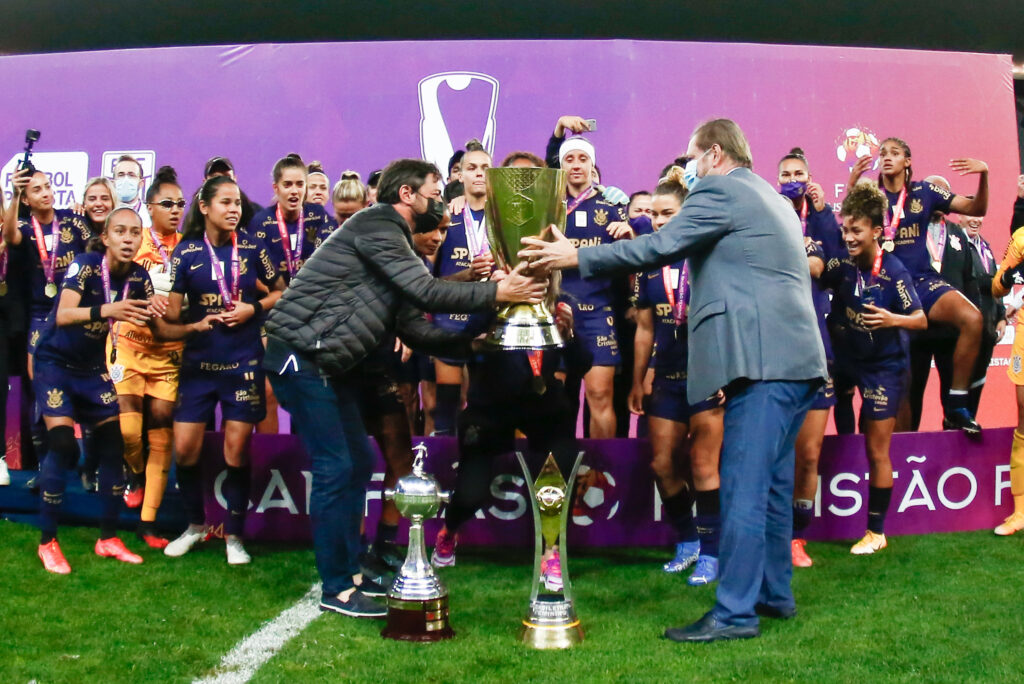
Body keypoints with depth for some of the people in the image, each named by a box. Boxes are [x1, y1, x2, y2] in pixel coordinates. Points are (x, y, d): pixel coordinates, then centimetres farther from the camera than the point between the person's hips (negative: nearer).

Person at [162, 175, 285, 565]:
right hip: (198, 362, 1)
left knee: (237, 451, 0)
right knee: (185, 449, -1)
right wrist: (194, 323, -17)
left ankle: (234, 536, 15)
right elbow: (171, 310, 1)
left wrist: (254, 307, -7)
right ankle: (195, 525, 23)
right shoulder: (187, 252, -1)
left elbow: (280, 291, 10)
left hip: (243, 362, 0)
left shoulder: (251, 248, 0)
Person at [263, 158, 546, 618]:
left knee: (358, 462, 12)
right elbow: (426, 292, -21)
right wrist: (497, 293, -16)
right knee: (336, 468, -8)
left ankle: (350, 570, 22)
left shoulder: (394, 241, 18)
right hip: (300, 354, -10)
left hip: (327, 362, 10)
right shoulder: (376, 225, -12)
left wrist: (469, 345, 7)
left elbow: (413, 328, 14)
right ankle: (336, 589, 2)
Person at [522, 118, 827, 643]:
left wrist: (577, 257, -8)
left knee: (743, 487, -9)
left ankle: (735, 613, -7)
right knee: (771, 483, 16)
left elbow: (658, 247, -12)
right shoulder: (774, 200, 25)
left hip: (762, 362, -10)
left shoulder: (719, 191, -4)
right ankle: (773, 593, 25)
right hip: (796, 360, 10)